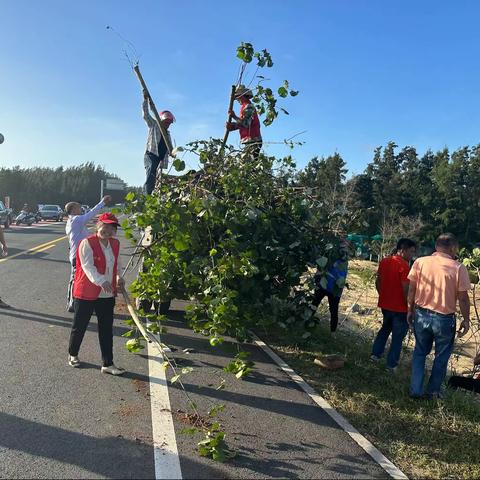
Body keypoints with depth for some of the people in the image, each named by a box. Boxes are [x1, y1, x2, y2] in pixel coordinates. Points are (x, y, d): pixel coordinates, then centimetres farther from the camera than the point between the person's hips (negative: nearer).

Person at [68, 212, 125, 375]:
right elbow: (88, 267, -25)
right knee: (79, 326, 12)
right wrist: (101, 281, -38)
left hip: (108, 295, 5)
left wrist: (118, 277, 7)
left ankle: (107, 364, 16)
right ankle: (72, 355, 37)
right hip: (86, 293, -5)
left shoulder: (115, 244, 6)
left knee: (106, 330, 7)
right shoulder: (87, 243, -15)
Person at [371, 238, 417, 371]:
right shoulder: (404, 265, -21)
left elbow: (378, 283, 10)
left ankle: (376, 354, 27)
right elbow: (406, 289, -22)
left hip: (385, 304, 7)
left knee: (385, 328, 27)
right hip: (400, 307, -7)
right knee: (398, 335, 7)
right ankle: (391, 364, 13)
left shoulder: (384, 261, 2)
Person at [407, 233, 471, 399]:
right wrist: (466, 320, 4)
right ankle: (433, 391, 30)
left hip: (421, 315, 3)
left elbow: (411, 290, 0)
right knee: (441, 357, 18)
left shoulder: (420, 262, -5)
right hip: (444, 318, -2)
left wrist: (410, 310, 13)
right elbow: (463, 298, -9)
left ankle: (415, 390, 20)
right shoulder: (458, 268, -13)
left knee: (419, 353, 19)